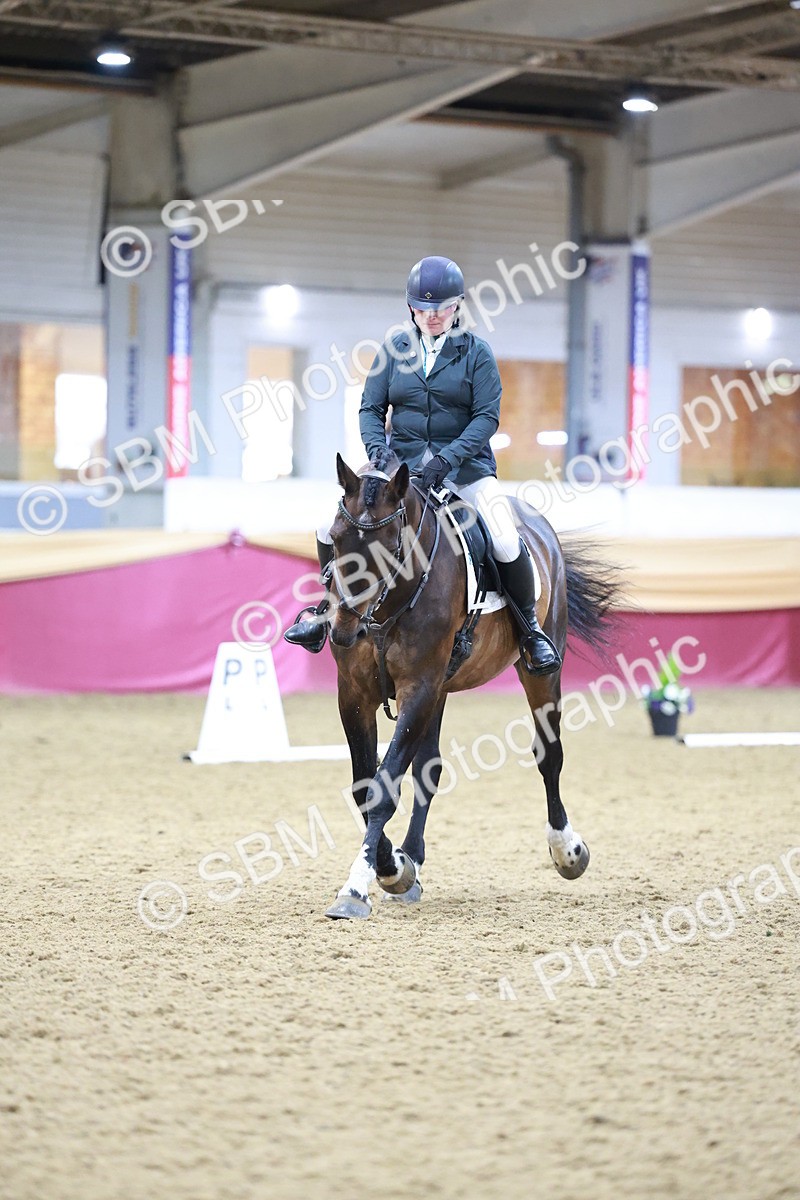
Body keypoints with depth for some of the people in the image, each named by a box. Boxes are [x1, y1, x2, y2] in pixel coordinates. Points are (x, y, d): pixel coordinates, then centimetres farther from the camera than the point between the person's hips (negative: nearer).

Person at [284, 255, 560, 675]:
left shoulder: (476, 352, -1)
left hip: (464, 464, -3)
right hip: (401, 462, 3)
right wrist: (377, 448, -15)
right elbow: (371, 408, 6)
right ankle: (328, 608, 18)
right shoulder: (394, 349, 7)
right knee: (330, 530, -9)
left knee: (507, 545, -24)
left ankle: (529, 627, 0)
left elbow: (487, 416, -9)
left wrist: (447, 458, -22)